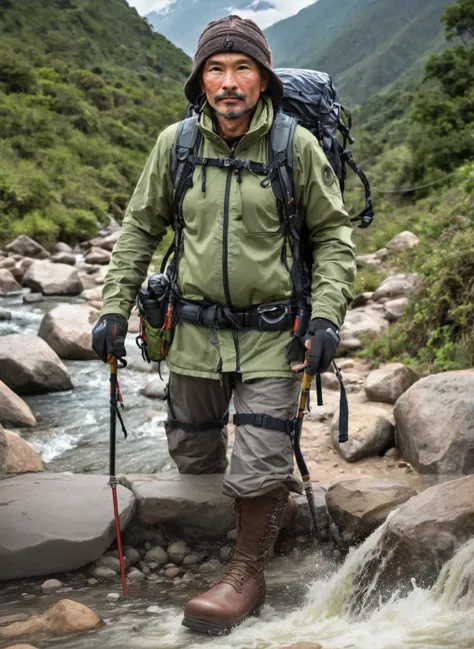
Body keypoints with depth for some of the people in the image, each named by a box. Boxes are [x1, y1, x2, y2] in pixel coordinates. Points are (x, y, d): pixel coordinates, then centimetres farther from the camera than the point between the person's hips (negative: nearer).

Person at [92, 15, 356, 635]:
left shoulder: (297, 146, -9)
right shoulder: (175, 143, -3)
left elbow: (334, 234, -1)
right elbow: (140, 229, 8)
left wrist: (327, 315, -12)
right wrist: (115, 306, 3)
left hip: (272, 333, -3)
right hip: (196, 331, 4)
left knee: (258, 465, -3)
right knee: (191, 454, 16)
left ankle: (248, 574, 18)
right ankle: (273, 498, 46)